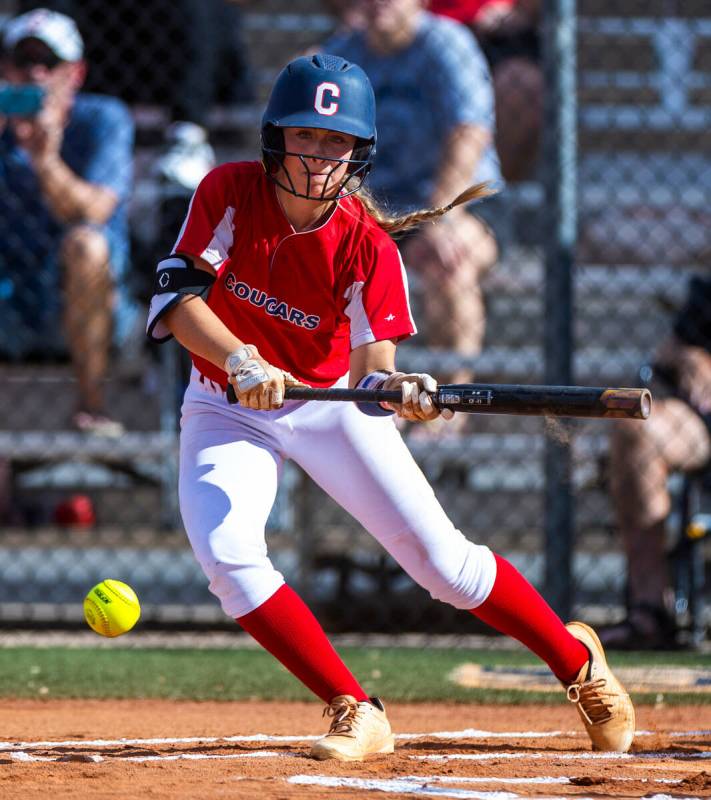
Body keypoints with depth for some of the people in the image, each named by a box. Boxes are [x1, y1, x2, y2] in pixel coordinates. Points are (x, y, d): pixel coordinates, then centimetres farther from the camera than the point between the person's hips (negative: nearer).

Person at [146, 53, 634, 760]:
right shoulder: (229, 193, -18)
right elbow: (176, 298, -26)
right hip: (227, 407, 1)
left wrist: (395, 389, -47)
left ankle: (574, 657, 20)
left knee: (442, 560, -5)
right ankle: (355, 715, -12)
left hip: (332, 403, -1)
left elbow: (372, 361, -23)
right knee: (227, 557, -24)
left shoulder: (366, 243, -20)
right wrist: (241, 361, -43)